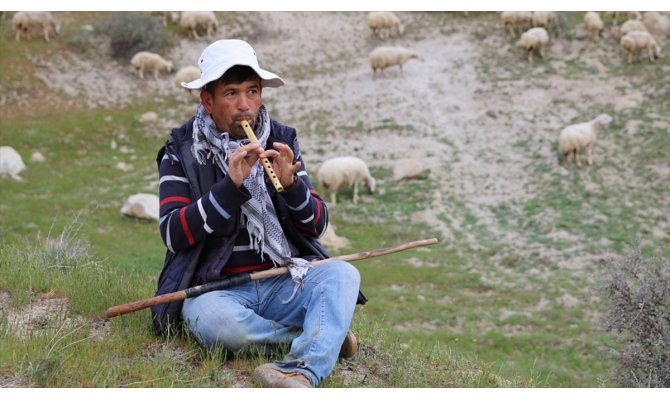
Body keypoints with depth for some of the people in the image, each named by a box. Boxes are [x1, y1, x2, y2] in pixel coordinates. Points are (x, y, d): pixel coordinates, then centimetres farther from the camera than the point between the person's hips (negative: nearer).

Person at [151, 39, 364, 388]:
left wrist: (291, 185, -15)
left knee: (343, 274, -25)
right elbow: (173, 235, -11)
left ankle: (303, 370, -47)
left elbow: (316, 226, 6)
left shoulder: (282, 141, 9)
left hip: (281, 282, 3)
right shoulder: (181, 152, 1)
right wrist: (231, 185, -21)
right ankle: (324, 339, -19)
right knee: (213, 319, -36)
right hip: (216, 288, -3)